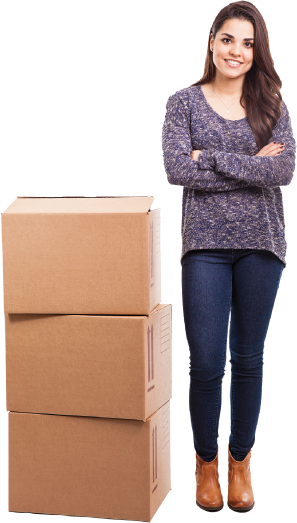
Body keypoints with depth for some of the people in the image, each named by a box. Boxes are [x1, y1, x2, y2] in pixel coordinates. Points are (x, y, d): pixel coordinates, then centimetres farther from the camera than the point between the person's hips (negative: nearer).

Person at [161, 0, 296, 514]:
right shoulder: (184, 101, 4)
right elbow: (177, 169, -10)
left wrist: (214, 158, -13)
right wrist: (252, 167, -10)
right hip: (206, 244, -1)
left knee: (249, 359, 10)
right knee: (206, 365, -2)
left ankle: (241, 462, 27)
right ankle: (206, 462, 21)